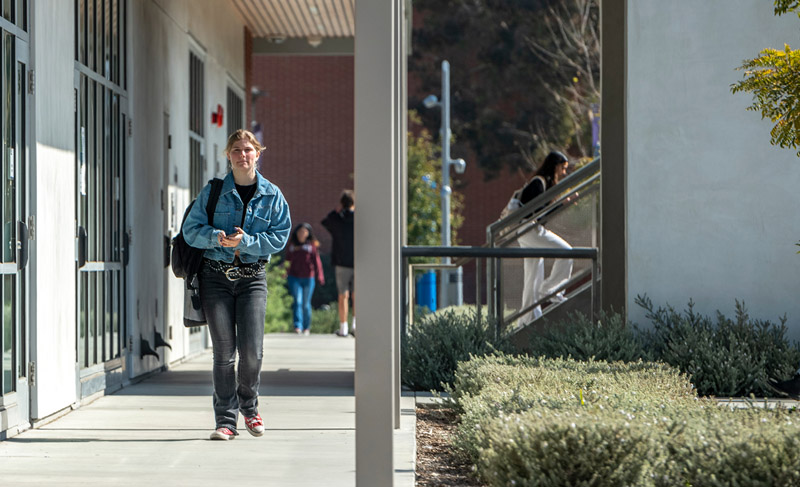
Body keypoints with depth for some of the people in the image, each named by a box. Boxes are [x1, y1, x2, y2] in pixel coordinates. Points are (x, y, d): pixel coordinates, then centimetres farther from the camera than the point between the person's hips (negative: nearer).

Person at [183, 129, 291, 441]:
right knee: (223, 350, -3)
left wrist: (245, 241, -16)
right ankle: (226, 419, 4)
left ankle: (249, 406, 19)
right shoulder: (212, 191, 3)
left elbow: (280, 237, -2)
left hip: (252, 277, 0)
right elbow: (191, 229, -1)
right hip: (216, 276, 0)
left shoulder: (271, 195, 4)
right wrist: (218, 238, -19)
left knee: (251, 350, -8)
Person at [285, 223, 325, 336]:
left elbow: (316, 261, 0)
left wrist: (320, 276, -7)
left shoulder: (312, 245, 4)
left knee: (306, 304, 5)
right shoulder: (291, 245, 10)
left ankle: (306, 327, 18)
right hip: (294, 278, 1)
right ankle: (298, 326, -20)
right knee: (297, 301, -13)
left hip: (308, 278, -1)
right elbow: (288, 260, 18)